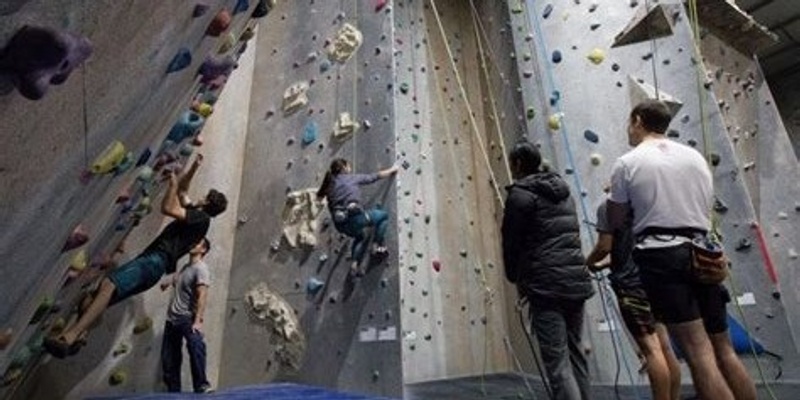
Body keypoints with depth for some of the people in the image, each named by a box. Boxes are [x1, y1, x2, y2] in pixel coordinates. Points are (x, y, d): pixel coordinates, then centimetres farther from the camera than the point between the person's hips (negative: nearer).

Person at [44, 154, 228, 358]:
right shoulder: (194, 213, 26)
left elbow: (167, 208, -15)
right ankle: (78, 336, -5)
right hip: (150, 260, 11)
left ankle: (69, 336, -41)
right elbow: (182, 191, 39)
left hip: (155, 261, -11)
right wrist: (195, 167, 31)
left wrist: (172, 182, -3)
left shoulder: (201, 217, -3)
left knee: (108, 284, -30)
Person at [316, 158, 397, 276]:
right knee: (384, 215, 17)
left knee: (360, 237, 35)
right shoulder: (353, 177, 6)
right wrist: (392, 170, 28)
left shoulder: (330, 184, 16)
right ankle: (378, 246, 13)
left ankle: (354, 265, 25)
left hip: (340, 223, 6)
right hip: (354, 216, -6)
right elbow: (376, 176, 14)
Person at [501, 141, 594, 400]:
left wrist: (515, 278, 10)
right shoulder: (563, 190, 16)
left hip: (546, 285, -8)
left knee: (557, 362, -4)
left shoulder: (520, 194, -8)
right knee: (574, 353, 18)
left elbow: (512, 242, -6)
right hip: (577, 280, 8)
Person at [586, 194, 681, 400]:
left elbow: (605, 246, -13)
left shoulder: (608, 206, -7)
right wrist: (605, 265, 25)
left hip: (631, 282, -7)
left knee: (652, 349, -7)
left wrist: (589, 263, 8)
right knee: (665, 347, 10)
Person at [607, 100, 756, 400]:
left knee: (699, 353, -6)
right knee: (723, 350, 14)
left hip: (660, 256, -6)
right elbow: (705, 208, 19)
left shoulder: (627, 163, -3)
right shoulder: (695, 156, 13)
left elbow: (616, 222, 2)